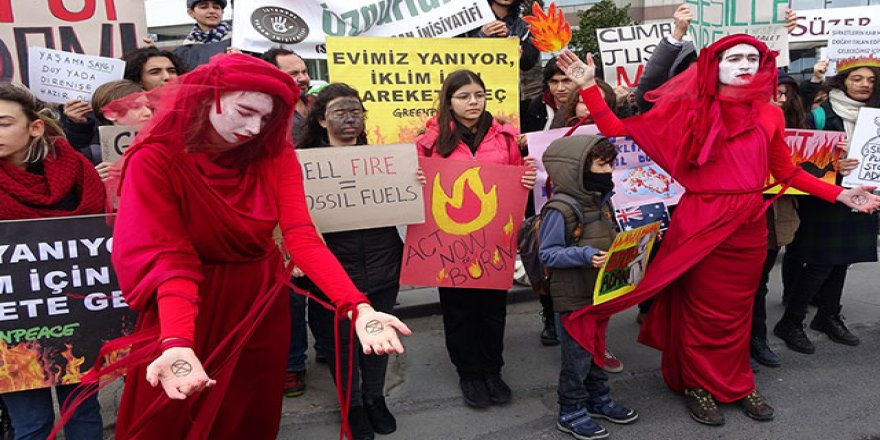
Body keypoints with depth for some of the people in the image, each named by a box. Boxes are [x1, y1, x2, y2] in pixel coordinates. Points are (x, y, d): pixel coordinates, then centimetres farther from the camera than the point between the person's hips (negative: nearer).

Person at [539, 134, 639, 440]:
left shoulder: (602, 201, 6)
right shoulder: (560, 209, -20)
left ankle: (598, 399, 38)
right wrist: (586, 255, -30)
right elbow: (548, 254, -20)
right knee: (577, 354, 3)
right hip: (573, 298, -8)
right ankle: (570, 412, 20)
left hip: (600, 292, 8)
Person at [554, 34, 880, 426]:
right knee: (704, 310, 7)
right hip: (701, 224, -4)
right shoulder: (688, 108, -4)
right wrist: (589, 87, -14)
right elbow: (621, 132, -9)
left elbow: (786, 172, 16)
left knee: (738, 310, 15)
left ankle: (736, 384, 34)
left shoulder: (768, 115, 7)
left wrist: (840, 194, 10)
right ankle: (700, 386, 26)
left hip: (749, 226, 4)